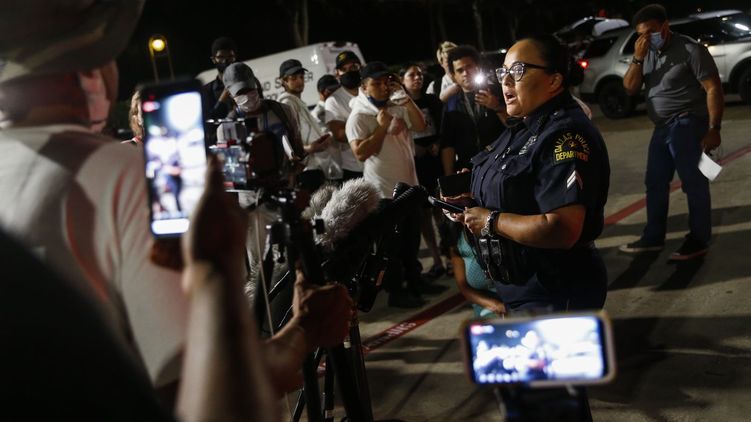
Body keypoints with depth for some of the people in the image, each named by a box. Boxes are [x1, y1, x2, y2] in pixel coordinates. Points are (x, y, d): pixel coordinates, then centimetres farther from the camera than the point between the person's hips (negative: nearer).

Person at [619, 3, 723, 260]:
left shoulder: (690, 49, -11)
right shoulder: (648, 54, 10)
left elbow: (713, 88, -13)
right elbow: (630, 88, 5)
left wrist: (714, 128, -18)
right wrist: (638, 58, -10)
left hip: (687, 125, -8)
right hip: (662, 127, 8)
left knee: (694, 184, -3)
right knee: (655, 183, 13)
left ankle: (698, 241, 6)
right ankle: (653, 238, 24)